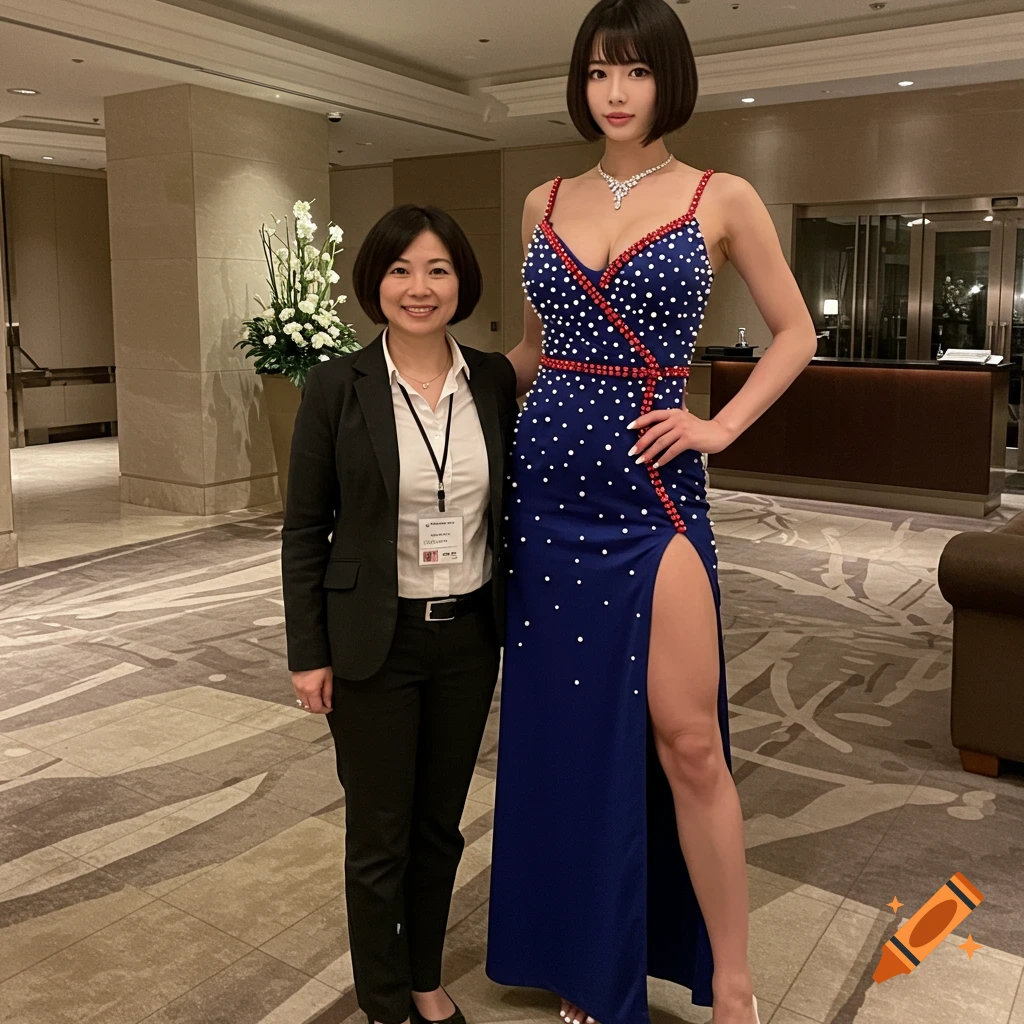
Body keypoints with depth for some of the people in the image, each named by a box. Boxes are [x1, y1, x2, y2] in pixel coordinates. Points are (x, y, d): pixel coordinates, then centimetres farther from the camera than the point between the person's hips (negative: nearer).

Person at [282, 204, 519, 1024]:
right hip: (374, 642, -3)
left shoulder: (495, 380, -1)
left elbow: (509, 507, 8)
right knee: (380, 835, 11)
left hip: (468, 635, 3)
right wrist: (308, 652, -6)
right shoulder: (337, 386, -9)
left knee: (441, 824, 18)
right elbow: (305, 528, -5)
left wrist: (517, 620, 8)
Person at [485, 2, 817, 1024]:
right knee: (563, 726, 10)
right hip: (549, 480, 4)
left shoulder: (722, 199, 1)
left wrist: (722, 426, -4)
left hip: (652, 488, -4)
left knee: (685, 739, -5)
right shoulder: (544, 203, 11)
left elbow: (794, 333, 8)